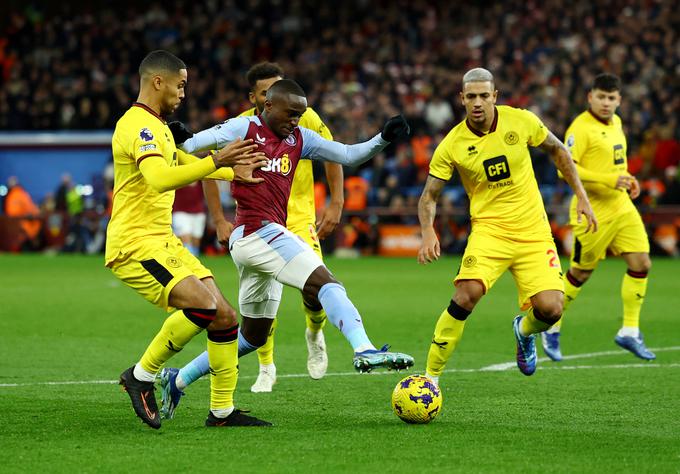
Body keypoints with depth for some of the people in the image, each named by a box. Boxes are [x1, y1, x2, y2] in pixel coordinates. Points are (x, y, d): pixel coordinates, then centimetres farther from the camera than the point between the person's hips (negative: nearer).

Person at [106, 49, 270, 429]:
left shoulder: (158, 127, 19)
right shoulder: (138, 125, -15)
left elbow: (181, 163, 39)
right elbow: (159, 179, -33)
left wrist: (234, 172, 42)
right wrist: (216, 162, -39)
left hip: (164, 241, 10)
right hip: (134, 244, -10)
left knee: (226, 316, 2)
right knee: (203, 305, -27)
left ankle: (222, 410, 10)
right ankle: (142, 376, -9)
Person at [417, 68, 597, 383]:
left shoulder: (521, 121, -6)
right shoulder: (452, 145, -8)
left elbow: (556, 150, 12)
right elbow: (429, 195, -1)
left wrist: (581, 196, 8)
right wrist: (428, 232, -20)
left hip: (533, 232, 2)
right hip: (488, 230, -1)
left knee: (550, 309, -12)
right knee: (466, 296, -26)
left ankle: (524, 331, 27)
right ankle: (430, 377, -13)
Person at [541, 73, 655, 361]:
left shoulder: (615, 123, 12)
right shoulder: (581, 128, -16)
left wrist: (627, 179, 10)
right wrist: (609, 180, -25)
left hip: (621, 206, 7)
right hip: (593, 211, -7)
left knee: (641, 263, -2)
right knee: (580, 273, 3)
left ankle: (629, 332, 7)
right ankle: (551, 327, 23)